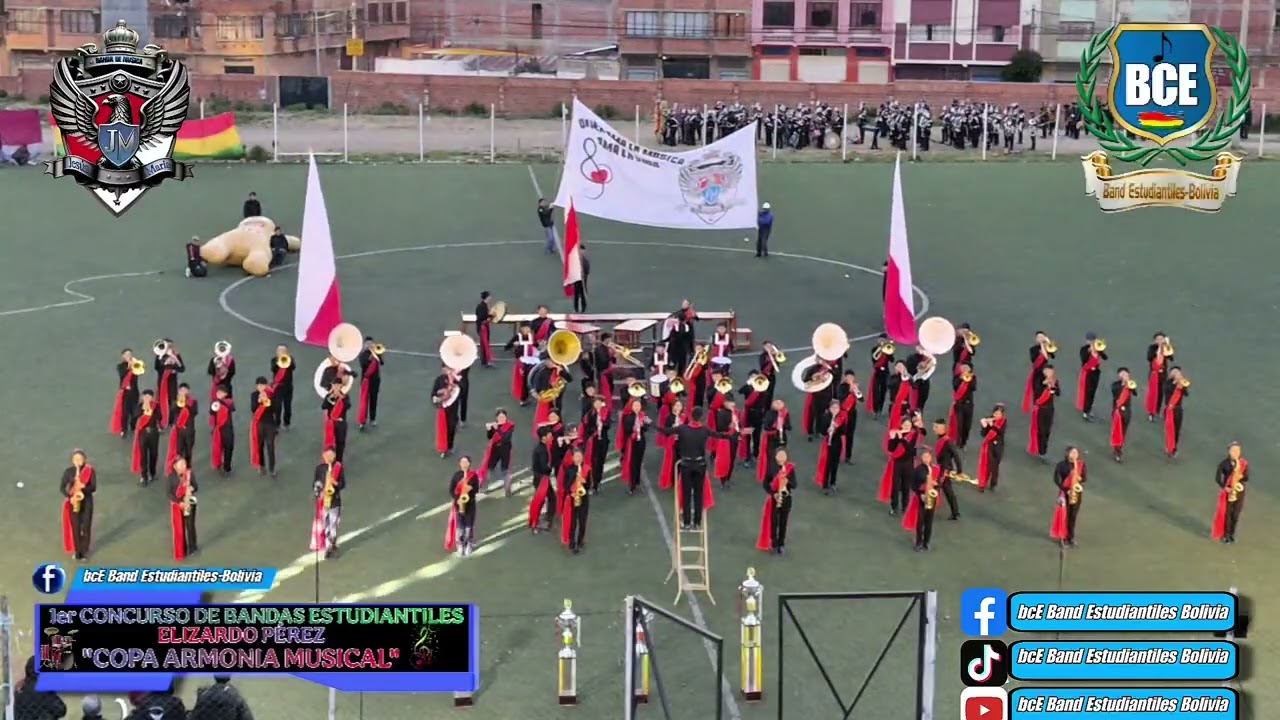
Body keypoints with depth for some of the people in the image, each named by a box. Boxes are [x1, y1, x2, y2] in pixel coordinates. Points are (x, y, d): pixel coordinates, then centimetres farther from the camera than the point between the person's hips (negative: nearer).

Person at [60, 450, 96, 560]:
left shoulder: (90, 471, -7)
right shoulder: (68, 472, -5)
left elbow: (94, 487, -9)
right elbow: (62, 487, -4)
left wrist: (84, 487, -28)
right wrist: (69, 497, -18)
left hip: (87, 501, 0)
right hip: (73, 502, 0)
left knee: (86, 527, 5)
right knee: (75, 527, 5)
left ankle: (84, 550, 18)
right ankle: (77, 551, 16)